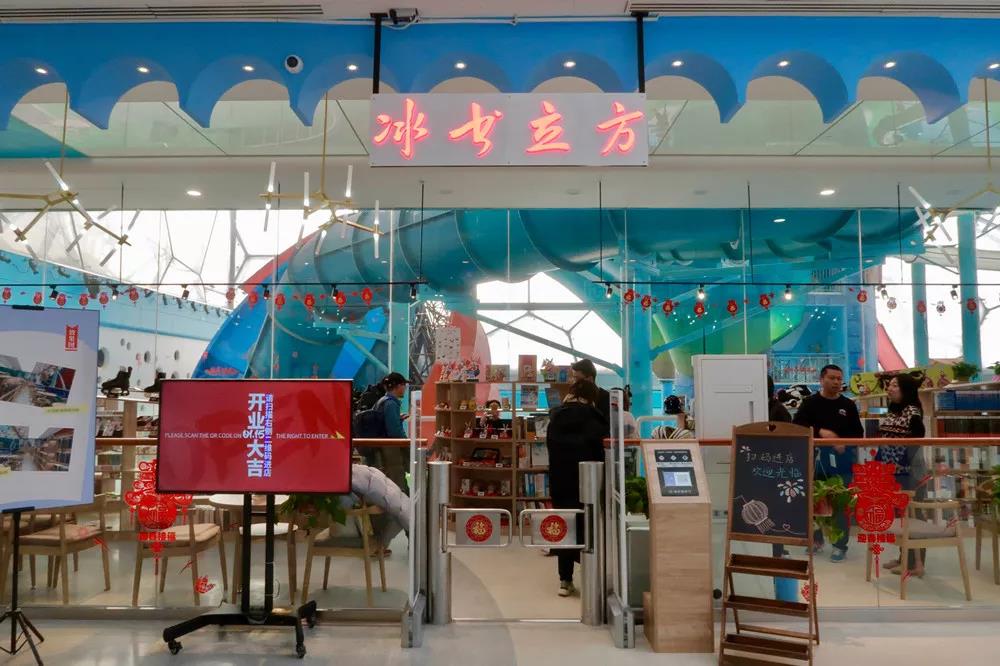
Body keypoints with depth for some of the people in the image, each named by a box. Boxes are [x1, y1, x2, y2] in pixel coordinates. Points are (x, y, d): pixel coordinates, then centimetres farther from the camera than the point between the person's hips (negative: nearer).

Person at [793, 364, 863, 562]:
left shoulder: (848, 405, 6)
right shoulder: (810, 403, 2)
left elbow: (858, 433, 5)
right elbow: (796, 426, -8)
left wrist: (844, 443, -13)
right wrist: (820, 431, -20)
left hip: (841, 460, 0)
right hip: (815, 458, 0)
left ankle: (840, 545, 9)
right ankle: (816, 539, 24)